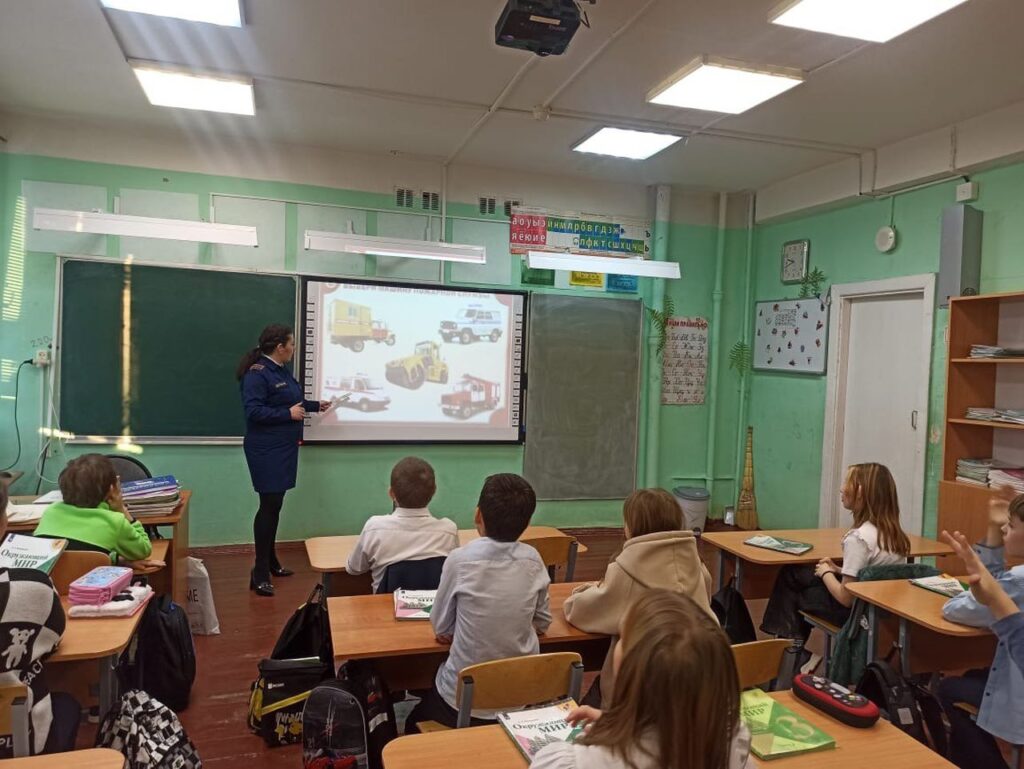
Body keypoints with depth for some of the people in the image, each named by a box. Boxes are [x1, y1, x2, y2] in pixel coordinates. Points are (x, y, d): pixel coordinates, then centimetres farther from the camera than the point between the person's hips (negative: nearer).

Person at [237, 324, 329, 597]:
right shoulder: (256, 373, -16)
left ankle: (271, 561, 27)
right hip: (267, 450, -9)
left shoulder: (282, 371, 12)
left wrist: (316, 405, 28)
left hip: (284, 449, 9)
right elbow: (253, 411, -24)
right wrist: (288, 414, -21)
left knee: (275, 505, 15)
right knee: (269, 506, -9)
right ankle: (259, 573, -2)